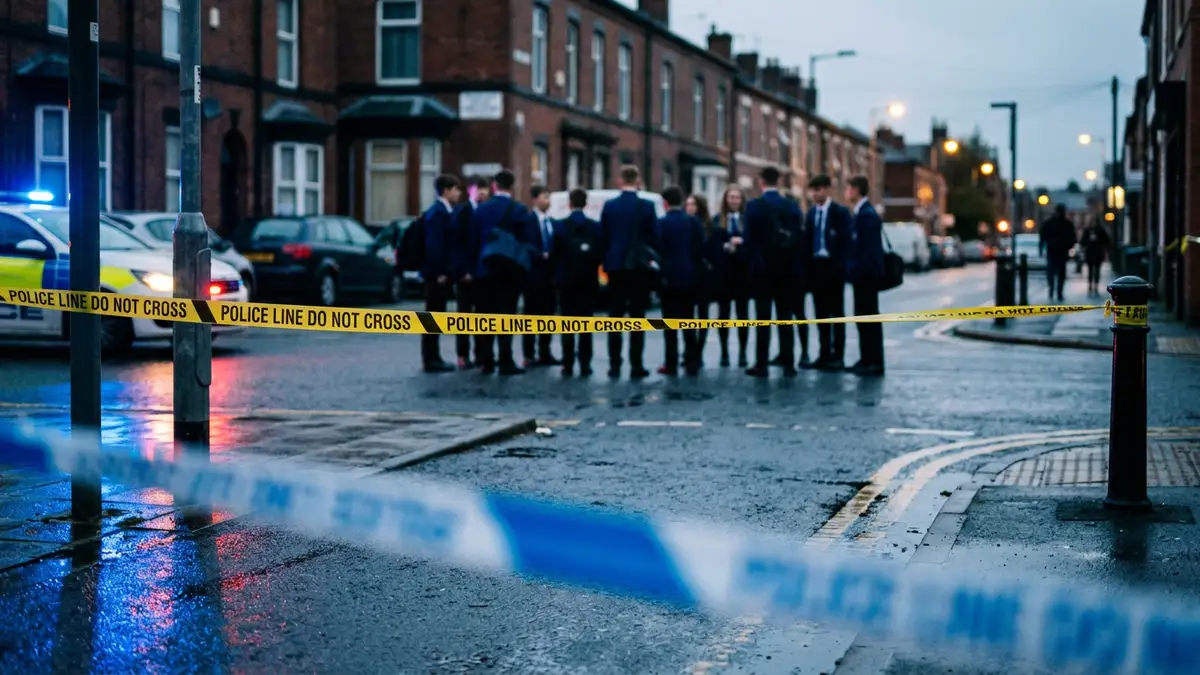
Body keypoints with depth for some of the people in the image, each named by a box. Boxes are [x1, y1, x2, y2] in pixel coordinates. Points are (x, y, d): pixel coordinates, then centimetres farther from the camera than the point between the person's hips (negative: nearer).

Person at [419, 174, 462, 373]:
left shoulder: (443, 211, 14)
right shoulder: (438, 212, -15)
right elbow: (434, 245, -21)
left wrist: (447, 271, 15)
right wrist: (440, 272, -21)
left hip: (440, 273, 9)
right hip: (437, 273, -9)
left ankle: (432, 357, 19)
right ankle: (430, 359, 0)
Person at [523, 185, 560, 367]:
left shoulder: (551, 222, 14)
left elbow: (556, 247, 10)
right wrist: (541, 256, -21)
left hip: (549, 273, 6)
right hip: (534, 273, -6)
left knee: (548, 314, 8)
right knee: (531, 314, -2)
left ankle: (544, 353, 14)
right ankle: (529, 355, 1)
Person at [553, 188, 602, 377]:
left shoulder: (559, 226, -3)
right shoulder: (595, 227, -3)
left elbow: (555, 254, -3)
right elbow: (600, 254, -3)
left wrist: (557, 274, 10)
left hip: (567, 280, 0)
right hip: (588, 280, 0)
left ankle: (568, 365, 2)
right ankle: (584, 365, -1)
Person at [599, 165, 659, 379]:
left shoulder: (609, 206, 1)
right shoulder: (647, 206, -5)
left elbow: (602, 237, 4)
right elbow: (653, 236, -3)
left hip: (615, 265, 2)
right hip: (639, 265, -2)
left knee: (615, 318, 5)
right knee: (638, 318, 1)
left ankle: (614, 365, 3)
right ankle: (636, 365, -1)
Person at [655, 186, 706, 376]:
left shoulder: (660, 224, -9)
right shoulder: (694, 222, 2)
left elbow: (658, 250, -11)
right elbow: (701, 249, 3)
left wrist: (660, 273, 2)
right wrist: (696, 269, 14)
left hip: (669, 277, -4)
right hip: (690, 277, 4)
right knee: (688, 322, 10)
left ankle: (672, 364, -1)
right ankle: (692, 362, 9)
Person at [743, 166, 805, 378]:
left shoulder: (754, 206, -7)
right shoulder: (792, 206, 2)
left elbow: (750, 239, -8)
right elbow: (800, 238, 2)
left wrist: (752, 263, 2)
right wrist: (798, 268, 7)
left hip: (763, 268, -3)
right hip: (788, 269, 3)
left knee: (763, 319, 0)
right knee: (785, 318, 6)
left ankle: (761, 365, -1)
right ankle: (788, 365, 5)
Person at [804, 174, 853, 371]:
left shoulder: (840, 212, -6)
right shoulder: (812, 212, 12)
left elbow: (846, 240, -10)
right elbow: (809, 240, 12)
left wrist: (841, 265, -16)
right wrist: (808, 265, 3)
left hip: (833, 266, -6)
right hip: (816, 266, 6)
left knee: (836, 312, -1)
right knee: (821, 313, 8)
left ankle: (838, 356, 2)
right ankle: (824, 354, 13)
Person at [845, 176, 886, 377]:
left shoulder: (867, 215, -16)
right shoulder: (862, 213, 13)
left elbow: (870, 249, -21)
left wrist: (858, 272, -21)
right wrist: (853, 271, 15)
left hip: (866, 275, -10)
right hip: (863, 276, 10)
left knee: (869, 318, -5)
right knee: (863, 317, 13)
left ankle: (875, 363, -2)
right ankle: (867, 359, 19)